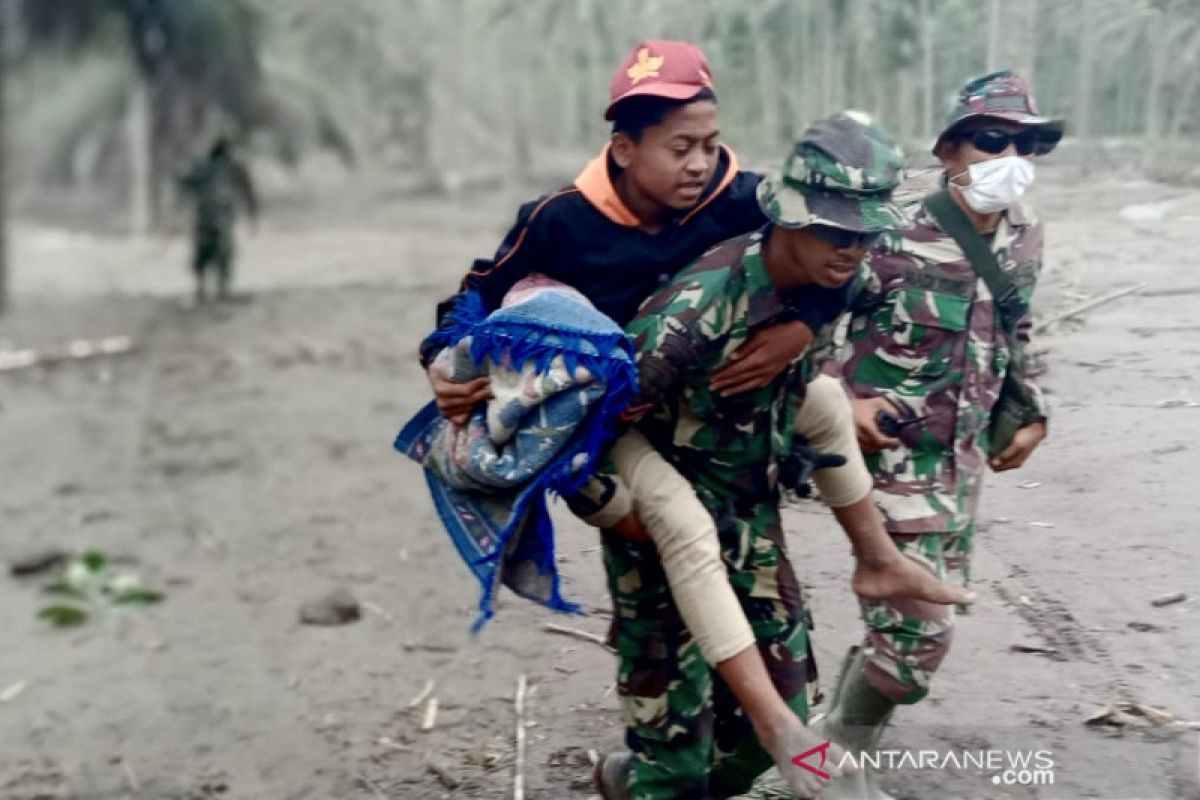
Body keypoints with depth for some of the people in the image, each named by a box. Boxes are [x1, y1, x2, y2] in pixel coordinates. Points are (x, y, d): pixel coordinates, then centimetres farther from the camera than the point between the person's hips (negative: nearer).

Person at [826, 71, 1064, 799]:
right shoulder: (896, 237, -19)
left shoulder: (1024, 241, 4)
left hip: (963, 461, 7)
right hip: (893, 456, -7)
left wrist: (1031, 412, 14)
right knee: (919, 628, -9)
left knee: (907, 621, 14)